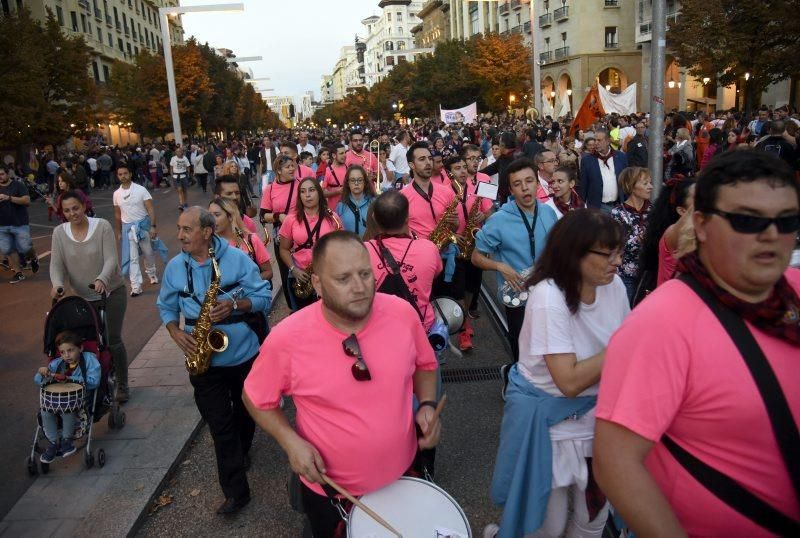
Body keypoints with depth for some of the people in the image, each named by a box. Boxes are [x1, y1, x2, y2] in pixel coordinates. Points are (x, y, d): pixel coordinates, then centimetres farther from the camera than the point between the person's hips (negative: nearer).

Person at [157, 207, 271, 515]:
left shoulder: (237, 259, -10)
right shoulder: (174, 267, 0)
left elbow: (264, 298, -8)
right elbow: (166, 307, 11)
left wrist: (235, 305, -26)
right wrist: (176, 333, -8)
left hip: (244, 355, -1)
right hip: (203, 359, 1)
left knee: (245, 414, 19)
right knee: (220, 425, 1)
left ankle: (241, 453, 49)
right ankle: (235, 491, 11)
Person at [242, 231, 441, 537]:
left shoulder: (402, 313, -18)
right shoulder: (287, 339, -25)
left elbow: (424, 364, 2)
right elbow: (256, 399, -8)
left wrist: (427, 405, -15)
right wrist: (291, 442, -21)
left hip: (402, 473, 3)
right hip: (330, 487, -2)